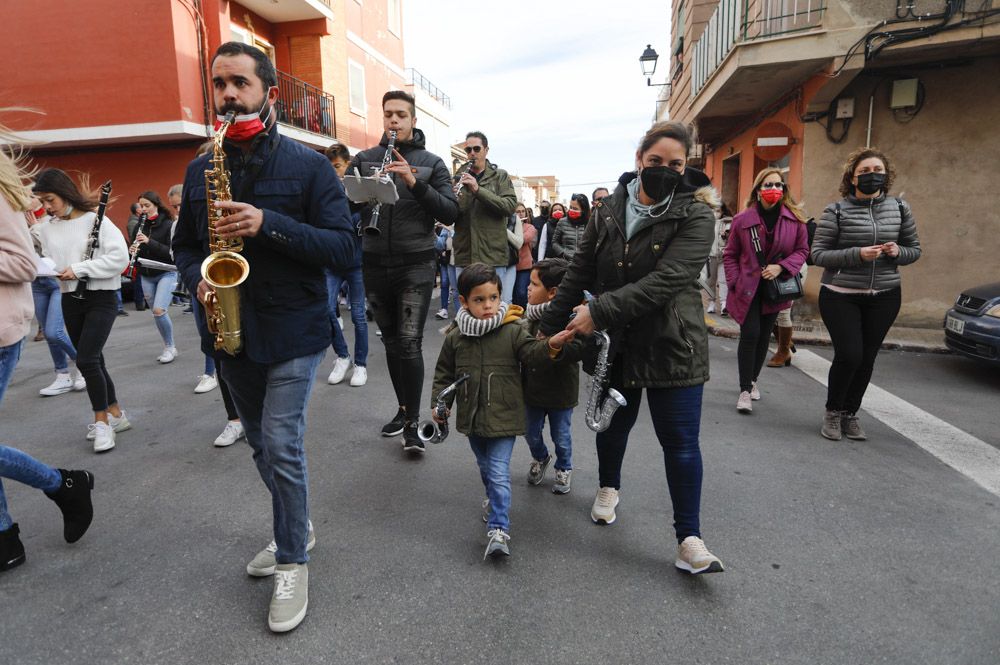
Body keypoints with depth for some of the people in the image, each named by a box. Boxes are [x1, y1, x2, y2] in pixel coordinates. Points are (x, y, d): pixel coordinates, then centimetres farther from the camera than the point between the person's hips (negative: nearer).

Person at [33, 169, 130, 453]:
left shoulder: (96, 220, -8)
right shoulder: (47, 229, 8)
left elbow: (120, 257, -16)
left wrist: (79, 269, -18)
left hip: (101, 299, -6)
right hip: (70, 301, 6)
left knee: (86, 360, -13)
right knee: (93, 360, 11)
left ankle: (102, 420, 1)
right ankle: (115, 415, 24)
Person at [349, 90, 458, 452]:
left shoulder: (431, 163, 4)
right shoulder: (363, 160, 10)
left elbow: (450, 213, -6)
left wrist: (415, 183, -18)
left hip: (416, 264, -3)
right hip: (375, 265, 3)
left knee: (410, 343, -9)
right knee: (391, 341, 12)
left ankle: (412, 423, 0)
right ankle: (403, 408, 27)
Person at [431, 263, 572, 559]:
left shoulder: (513, 331, -9)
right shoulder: (455, 337, -2)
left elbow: (531, 352, -18)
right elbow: (444, 374, 6)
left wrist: (551, 344, -38)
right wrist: (439, 403, -1)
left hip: (503, 417, -4)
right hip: (472, 417, 4)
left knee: (499, 472, -8)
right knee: (484, 467, 23)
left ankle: (498, 530, -2)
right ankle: (493, 498, 50)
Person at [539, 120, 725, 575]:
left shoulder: (695, 216, -9)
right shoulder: (609, 211, 3)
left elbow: (665, 280, -22)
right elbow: (579, 273, 6)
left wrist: (600, 311, -26)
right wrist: (549, 327, 6)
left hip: (672, 345, -3)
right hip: (616, 343, 4)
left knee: (680, 440, -1)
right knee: (614, 421, 19)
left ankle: (689, 539, 12)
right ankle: (609, 487, 47)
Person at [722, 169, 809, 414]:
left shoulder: (794, 219, 0)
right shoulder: (743, 219, -4)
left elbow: (802, 250, 5)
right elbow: (730, 254, 3)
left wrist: (781, 267, -13)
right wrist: (735, 282, -5)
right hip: (747, 287, -3)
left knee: (764, 336, 12)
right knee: (750, 334, -12)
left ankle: (752, 380, 31)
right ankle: (745, 390, -5)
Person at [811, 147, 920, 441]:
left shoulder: (899, 208, 6)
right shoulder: (837, 211, -6)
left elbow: (914, 249, 15)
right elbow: (818, 254, -8)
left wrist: (898, 252, -9)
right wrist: (857, 254, -22)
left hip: (884, 297, 4)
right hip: (841, 296, -4)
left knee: (867, 359, 6)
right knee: (849, 355, -10)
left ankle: (850, 414, 24)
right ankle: (832, 412, 14)